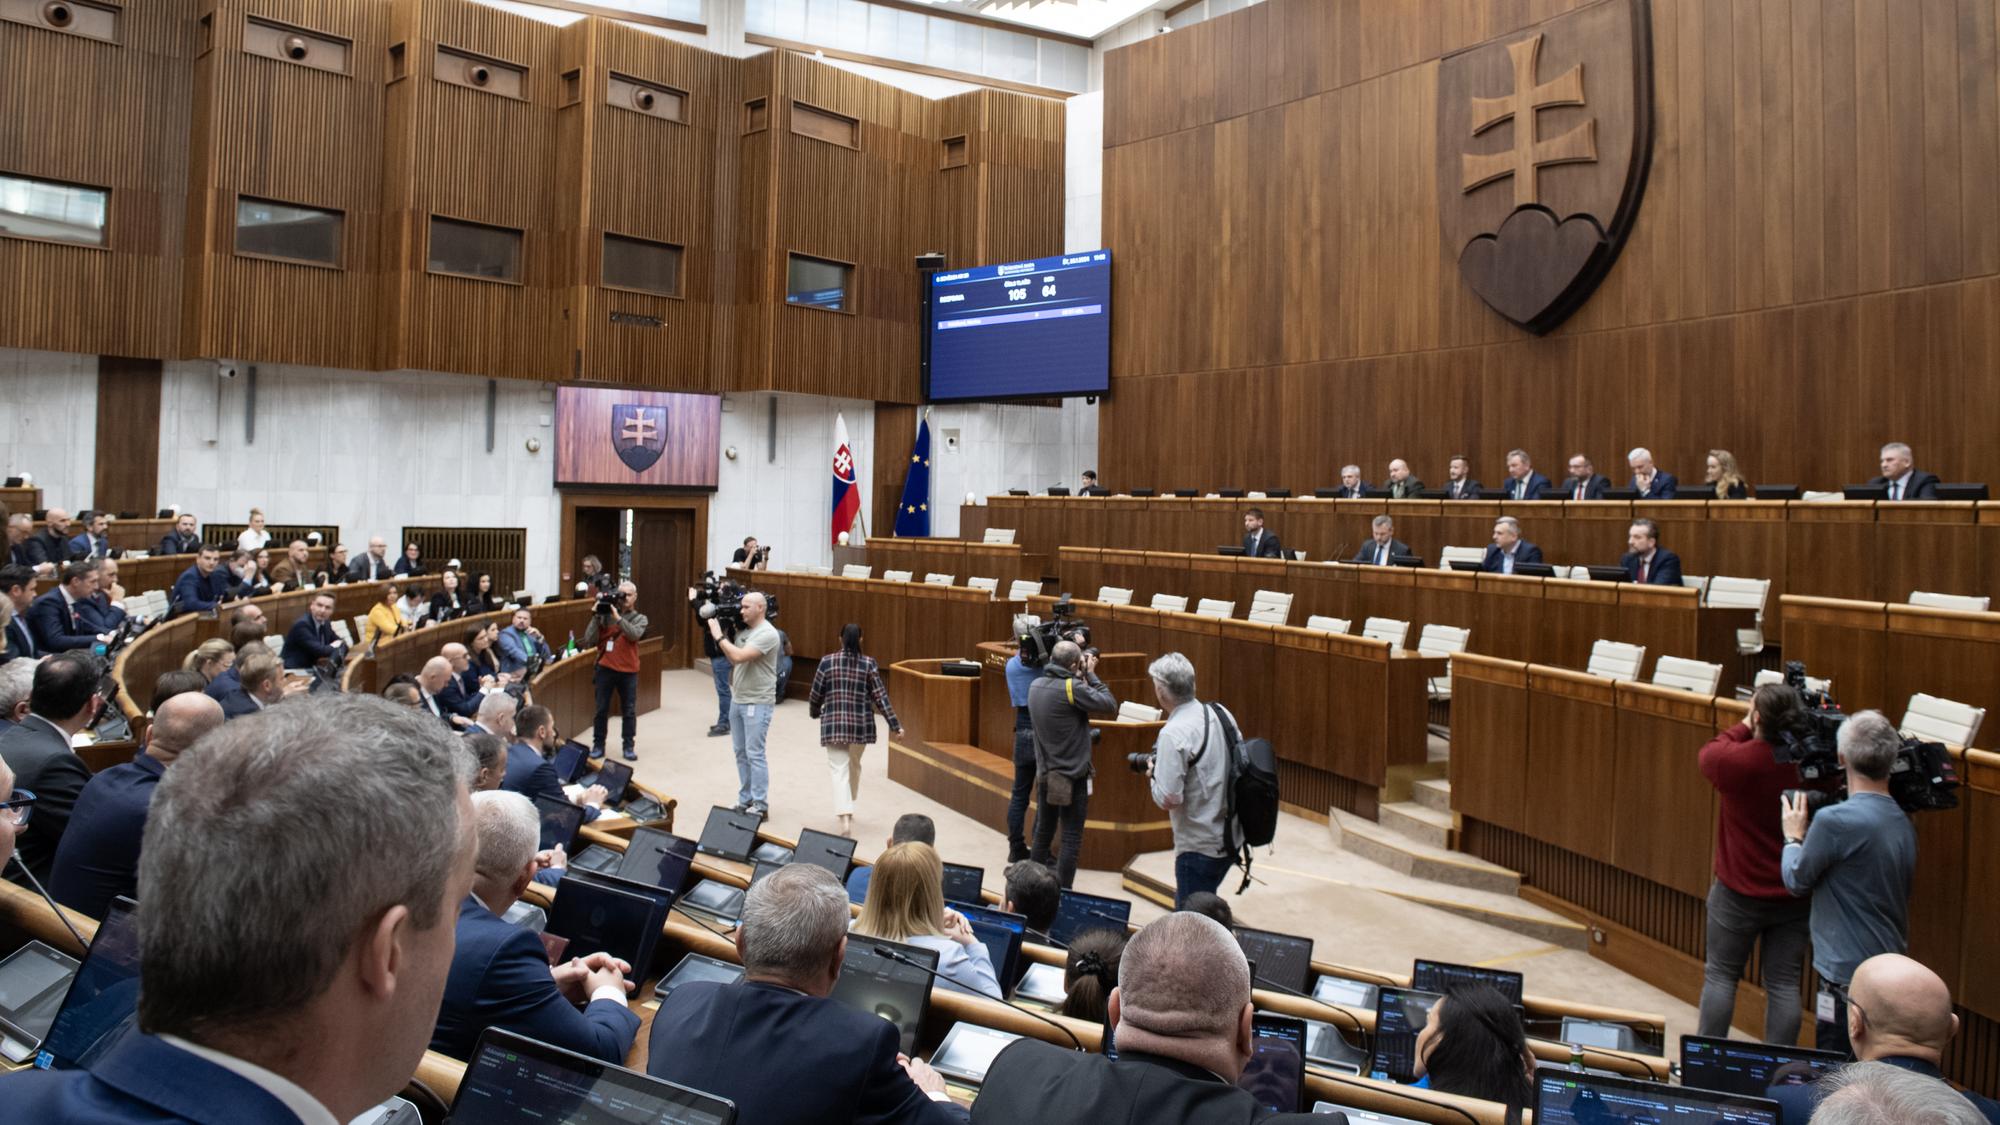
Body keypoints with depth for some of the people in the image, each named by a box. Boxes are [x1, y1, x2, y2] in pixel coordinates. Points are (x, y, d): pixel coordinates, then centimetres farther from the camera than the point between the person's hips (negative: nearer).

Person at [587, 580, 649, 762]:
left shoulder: (639, 618, 3)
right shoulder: (605, 615, 0)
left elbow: (634, 634, -19)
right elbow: (589, 642, -6)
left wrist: (618, 617, -26)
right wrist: (596, 617, -13)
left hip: (628, 671, 0)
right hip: (605, 669, 0)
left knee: (629, 711, 6)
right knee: (601, 709, 5)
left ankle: (629, 746, 14)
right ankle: (598, 745, 14)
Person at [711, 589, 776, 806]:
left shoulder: (767, 634, -16)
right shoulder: (743, 629, 9)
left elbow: (739, 656, -25)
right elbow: (732, 659, 14)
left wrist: (719, 635, -15)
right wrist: (722, 635, 4)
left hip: (757, 703, -8)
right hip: (737, 699, 8)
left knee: (754, 754, -6)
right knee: (740, 752, 13)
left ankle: (760, 806, 1)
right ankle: (745, 801, 23)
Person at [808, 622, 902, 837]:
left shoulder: (827, 661, -4)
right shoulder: (869, 663, -3)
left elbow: (816, 694, 2)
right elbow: (880, 696, -5)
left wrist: (815, 711, 24)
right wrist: (894, 724, -1)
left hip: (834, 724, -1)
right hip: (861, 724, 2)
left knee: (840, 771, -4)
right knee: (854, 767, 22)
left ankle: (845, 818, -20)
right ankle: (847, 810, 38)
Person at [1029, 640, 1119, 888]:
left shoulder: (1036, 686, 3)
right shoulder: (1073, 688, -19)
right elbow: (1110, 705, -15)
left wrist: (1082, 678, 8)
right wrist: (1090, 675, -6)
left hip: (1045, 775, 7)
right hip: (1072, 777, -7)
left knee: (1043, 833, 17)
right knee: (1071, 840, 2)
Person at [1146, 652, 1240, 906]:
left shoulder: (1173, 734, -22)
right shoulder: (1222, 713, 1)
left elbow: (1168, 798, -24)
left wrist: (1153, 776, -5)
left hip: (1200, 847, -8)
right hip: (1230, 838, 8)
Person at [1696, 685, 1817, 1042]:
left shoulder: (1734, 760, -19)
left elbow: (1709, 753, 3)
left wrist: (1745, 727, 11)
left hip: (1739, 892, -3)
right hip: (1795, 895, 3)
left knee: (1721, 975, 10)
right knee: (1784, 983, 9)